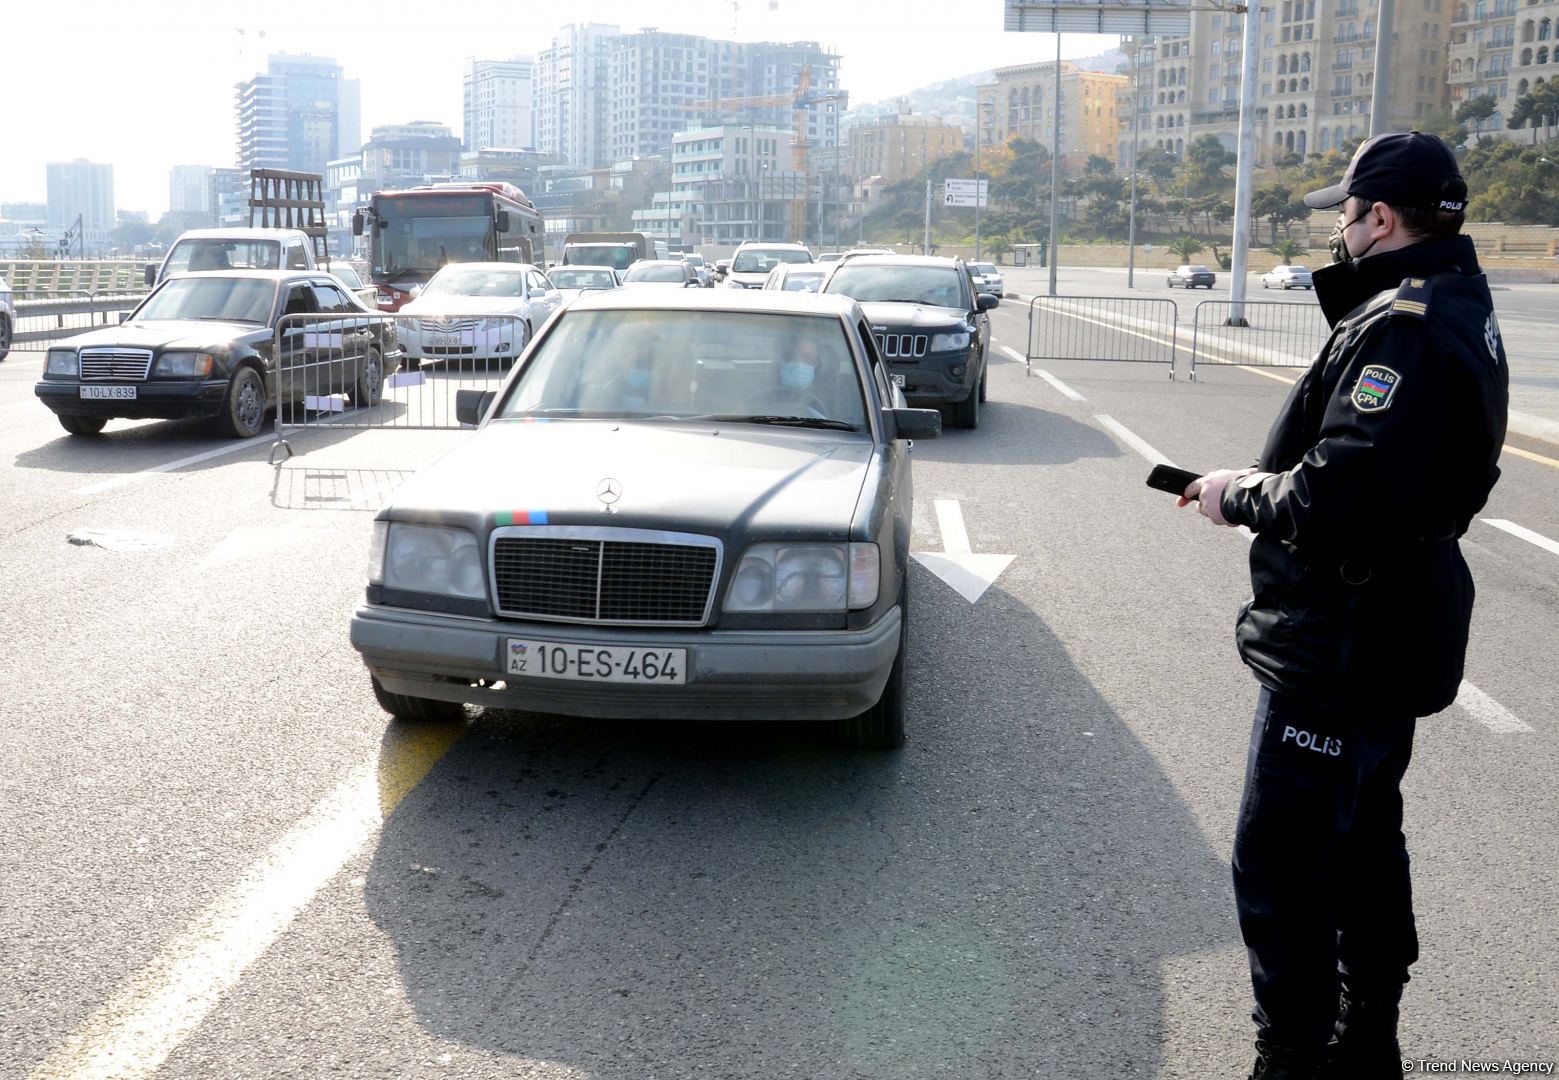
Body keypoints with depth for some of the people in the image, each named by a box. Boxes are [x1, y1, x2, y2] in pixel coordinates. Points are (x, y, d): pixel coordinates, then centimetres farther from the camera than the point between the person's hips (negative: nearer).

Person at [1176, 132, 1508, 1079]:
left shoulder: (1405, 330, -23)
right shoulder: (1460, 310, 11)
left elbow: (1336, 500, -32)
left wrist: (1240, 497, -14)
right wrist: (1261, 485, 2)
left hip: (1339, 652, -11)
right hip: (1393, 635, 11)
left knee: (1282, 868, -2)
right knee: (1366, 843, 22)